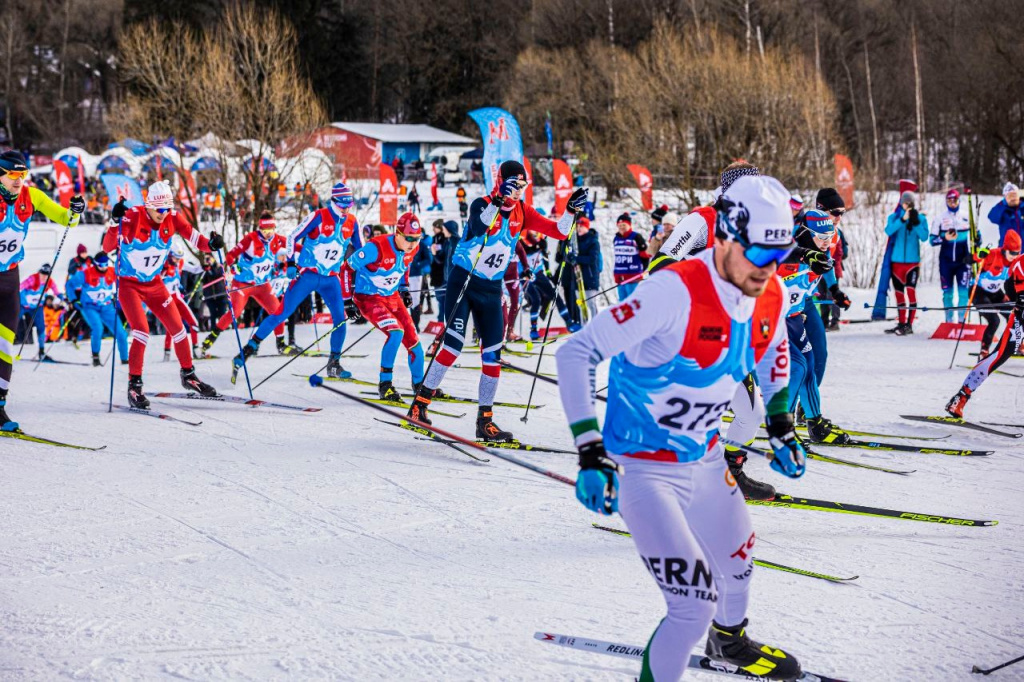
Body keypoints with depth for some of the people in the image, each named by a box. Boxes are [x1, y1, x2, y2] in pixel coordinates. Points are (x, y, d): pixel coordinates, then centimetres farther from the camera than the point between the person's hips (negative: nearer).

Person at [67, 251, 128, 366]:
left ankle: (124, 359, 13)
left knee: (121, 333, -6)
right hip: (89, 307, -4)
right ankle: (95, 356, -10)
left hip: (107, 308, 4)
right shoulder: (86, 273, -13)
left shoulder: (113, 272, -3)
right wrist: (75, 300, -6)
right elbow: (70, 284, 0)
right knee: (98, 327, -31)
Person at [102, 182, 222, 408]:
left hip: (154, 283, 5)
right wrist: (115, 223, -45)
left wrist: (210, 244, -29)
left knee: (177, 327, 6)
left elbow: (193, 237, -8)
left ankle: (188, 375, 26)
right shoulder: (133, 217, -24)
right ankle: (134, 385, -9)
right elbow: (108, 248, -29)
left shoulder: (172, 219, -11)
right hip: (129, 284, -5)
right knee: (142, 331, -19)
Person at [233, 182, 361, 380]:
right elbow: (292, 237, -7)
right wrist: (290, 263, -13)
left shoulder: (352, 222, 2)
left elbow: (359, 250, 16)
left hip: (331, 279, 4)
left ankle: (334, 365, 5)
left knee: (340, 317, -8)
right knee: (282, 313, -6)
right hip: (307, 274, -4)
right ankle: (249, 348, 3)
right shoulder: (319, 216, -12)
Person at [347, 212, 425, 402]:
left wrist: (404, 289, 13)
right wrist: (348, 299, -12)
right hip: (368, 298, -7)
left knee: (412, 339, 5)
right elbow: (350, 266, -15)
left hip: (392, 296, 7)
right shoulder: (377, 247, -28)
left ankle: (419, 384, 27)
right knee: (396, 332, -26)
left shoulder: (412, 249, -7)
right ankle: (385, 384, -17)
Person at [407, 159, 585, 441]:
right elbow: (478, 227, -35)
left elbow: (558, 232, 1)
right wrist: (498, 200, -48)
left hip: (491, 290, 5)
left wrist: (572, 209, -16)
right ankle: (420, 403, -10)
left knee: (493, 355, 2)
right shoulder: (483, 205, -13)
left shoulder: (523, 213, 2)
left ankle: (485, 421, 9)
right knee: (453, 345, -18)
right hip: (462, 282, -5)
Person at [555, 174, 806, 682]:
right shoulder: (676, 290, -30)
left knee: (738, 564, 28)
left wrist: (780, 428, 17)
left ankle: (730, 640, 60)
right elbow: (575, 353, -29)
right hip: (643, 467, -7)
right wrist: (590, 452, -33)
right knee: (696, 605, -18)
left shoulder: (772, 296, -8)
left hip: (705, 460, 7)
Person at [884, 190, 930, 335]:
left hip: (913, 260, -2)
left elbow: (924, 237, -8)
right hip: (897, 260, 2)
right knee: (899, 292, 9)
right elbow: (889, 231, -14)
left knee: (910, 290, -13)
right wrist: (903, 219, -24)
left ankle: (909, 324, -12)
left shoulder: (921, 218, 3)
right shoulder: (895, 217, 5)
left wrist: (916, 223, -20)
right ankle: (902, 323, 18)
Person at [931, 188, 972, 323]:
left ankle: (962, 319, -2)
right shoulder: (940, 220, 4)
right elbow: (933, 240, 1)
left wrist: (971, 254, 0)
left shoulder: (966, 219, 6)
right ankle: (949, 320, 10)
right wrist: (944, 238, -18)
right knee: (947, 291, 3)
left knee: (963, 290, -7)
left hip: (962, 261, 0)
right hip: (946, 261, 0)